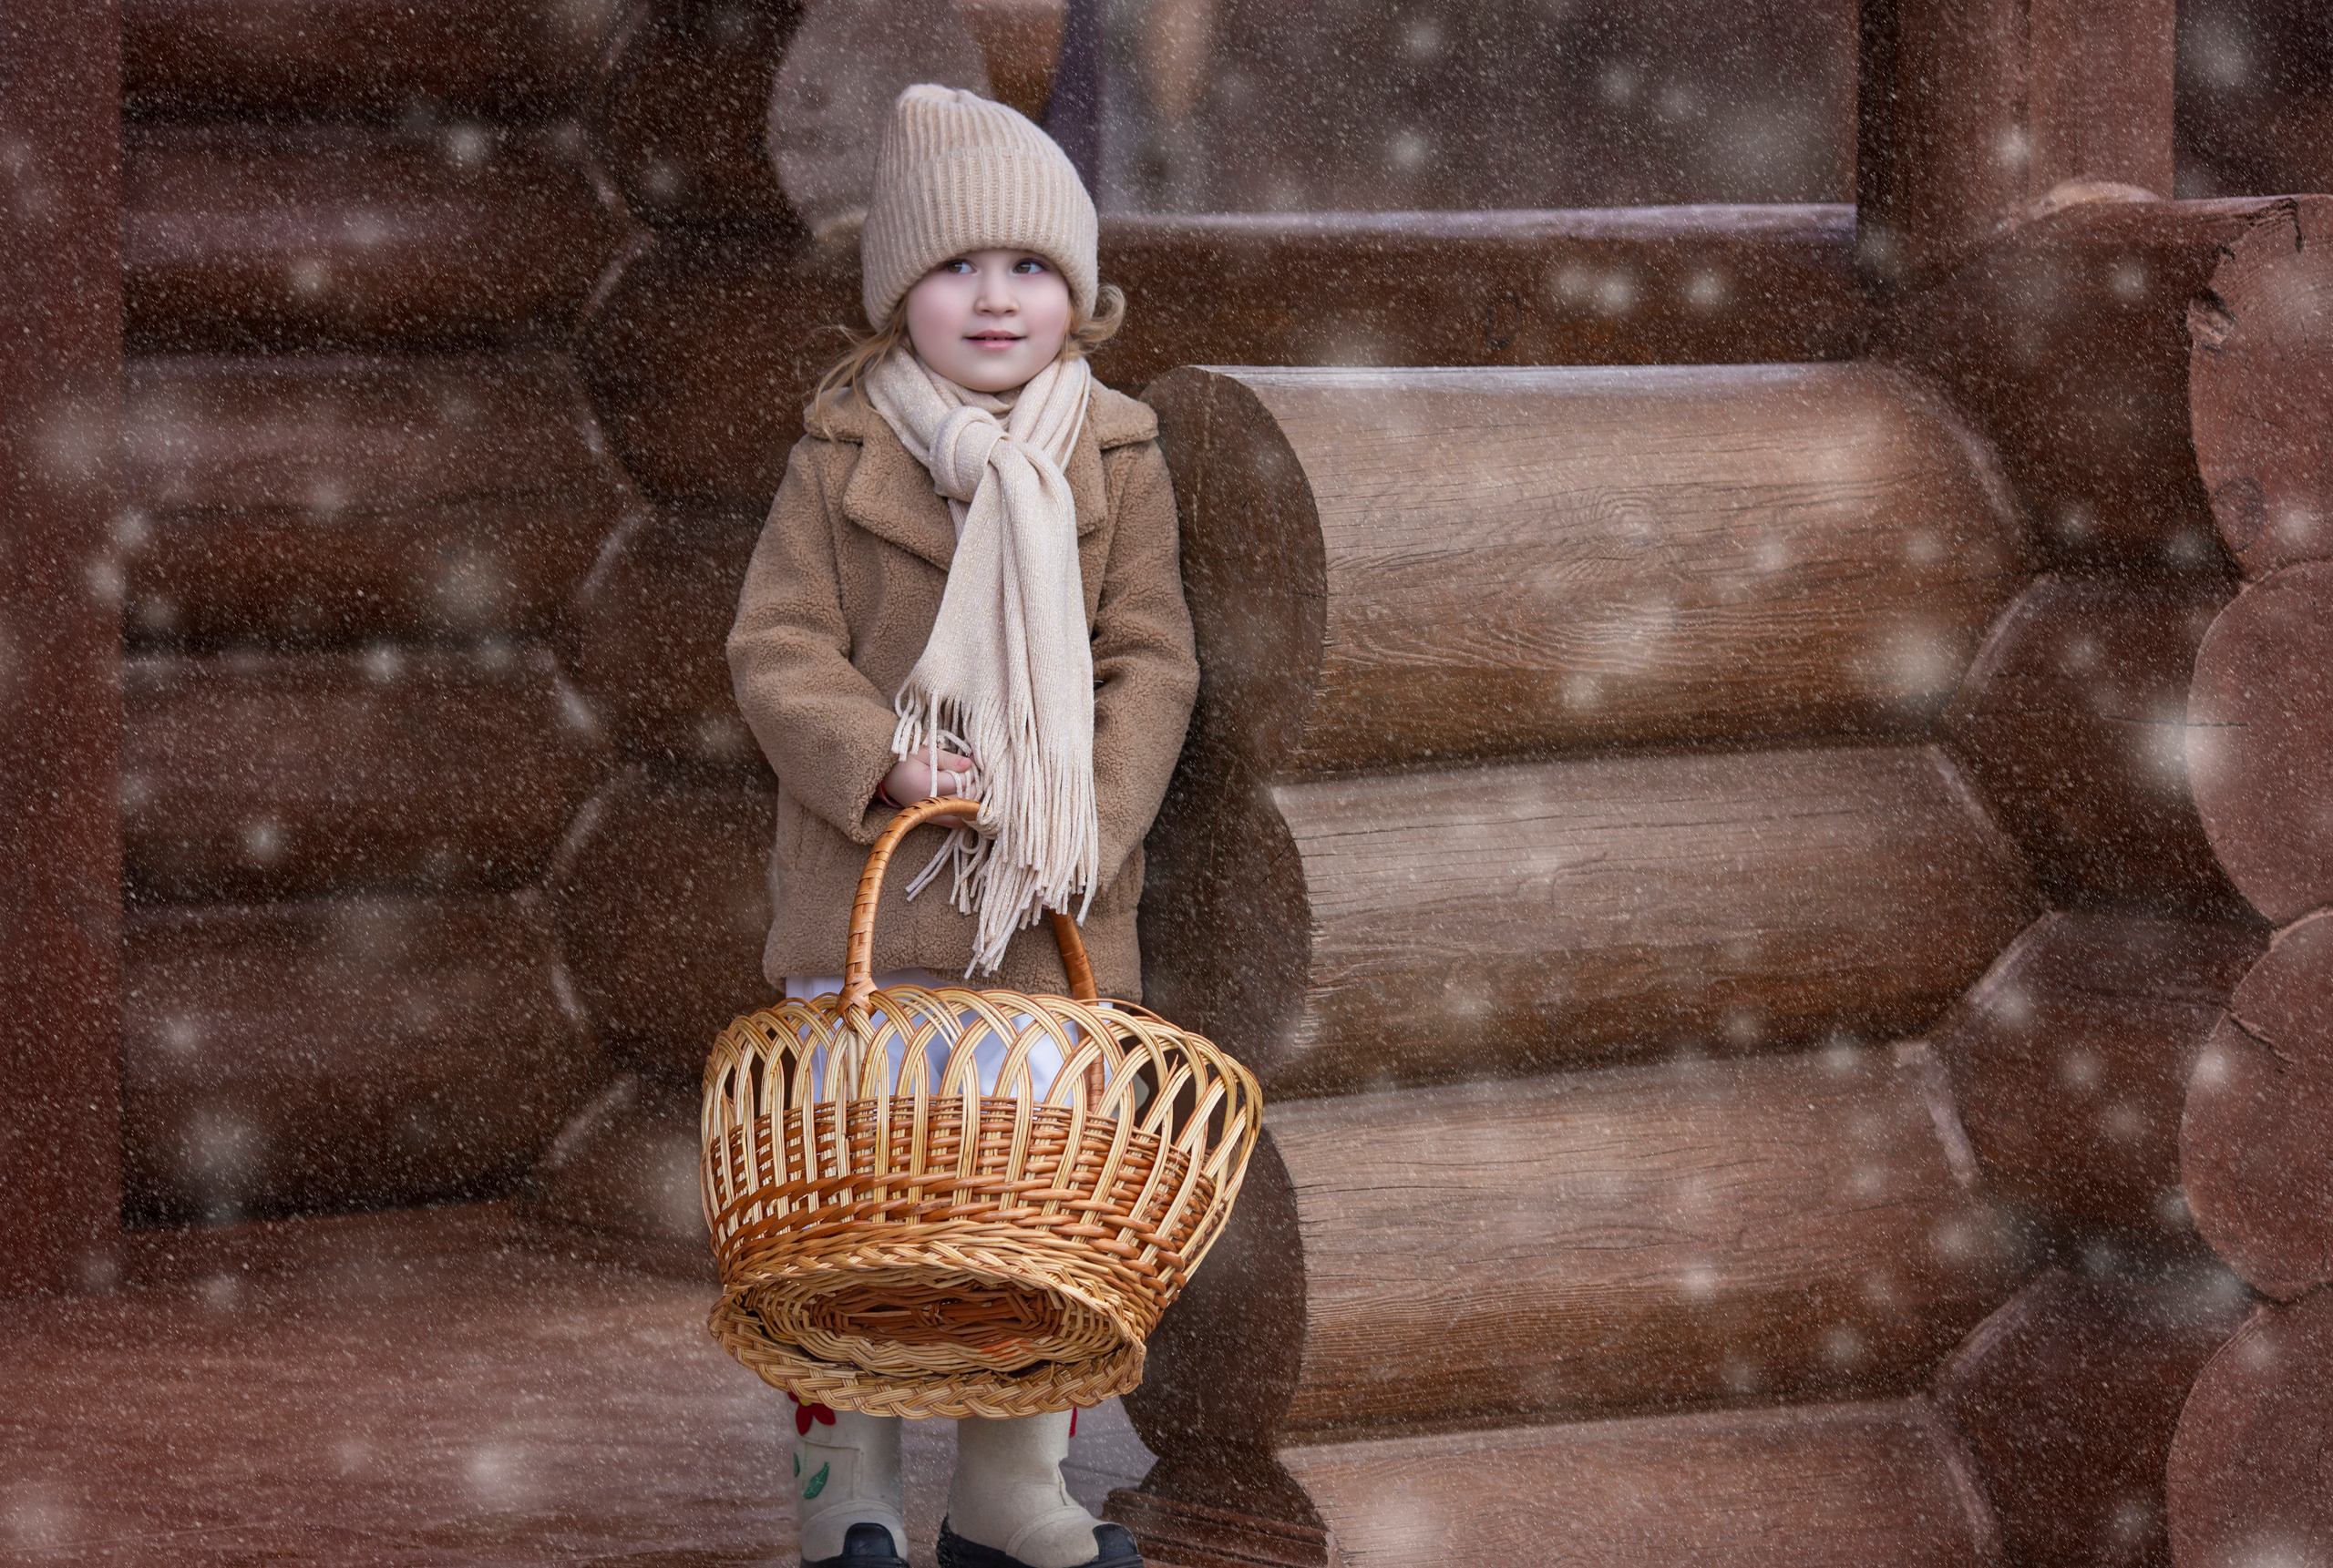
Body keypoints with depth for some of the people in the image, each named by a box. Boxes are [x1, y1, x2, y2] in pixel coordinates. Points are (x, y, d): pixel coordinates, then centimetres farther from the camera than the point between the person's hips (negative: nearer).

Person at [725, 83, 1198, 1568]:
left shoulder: (1119, 459, 3)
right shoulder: (843, 456, -1)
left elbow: (1150, 664, 1)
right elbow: (778, 647, -3)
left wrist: (1083, 824, -12)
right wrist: (879, 760, -19)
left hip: (1055, 903, 2)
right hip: (867, 892, -2)